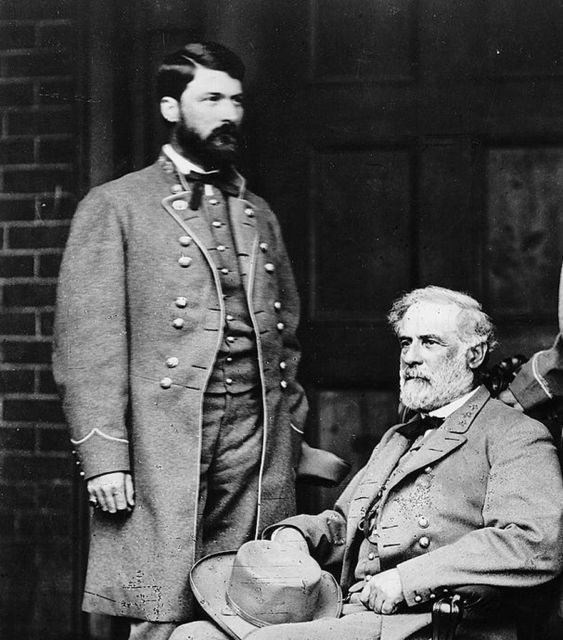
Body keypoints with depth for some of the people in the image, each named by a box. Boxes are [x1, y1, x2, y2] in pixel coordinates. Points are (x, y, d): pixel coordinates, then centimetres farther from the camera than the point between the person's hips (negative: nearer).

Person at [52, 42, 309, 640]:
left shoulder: (260, 216, 19)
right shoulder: (115, 208, 3)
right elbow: (87, 343, -4)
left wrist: (291, 428, 11)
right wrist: (103, 455, -12)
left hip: (259, 457, 5)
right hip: (162, 452, -4)